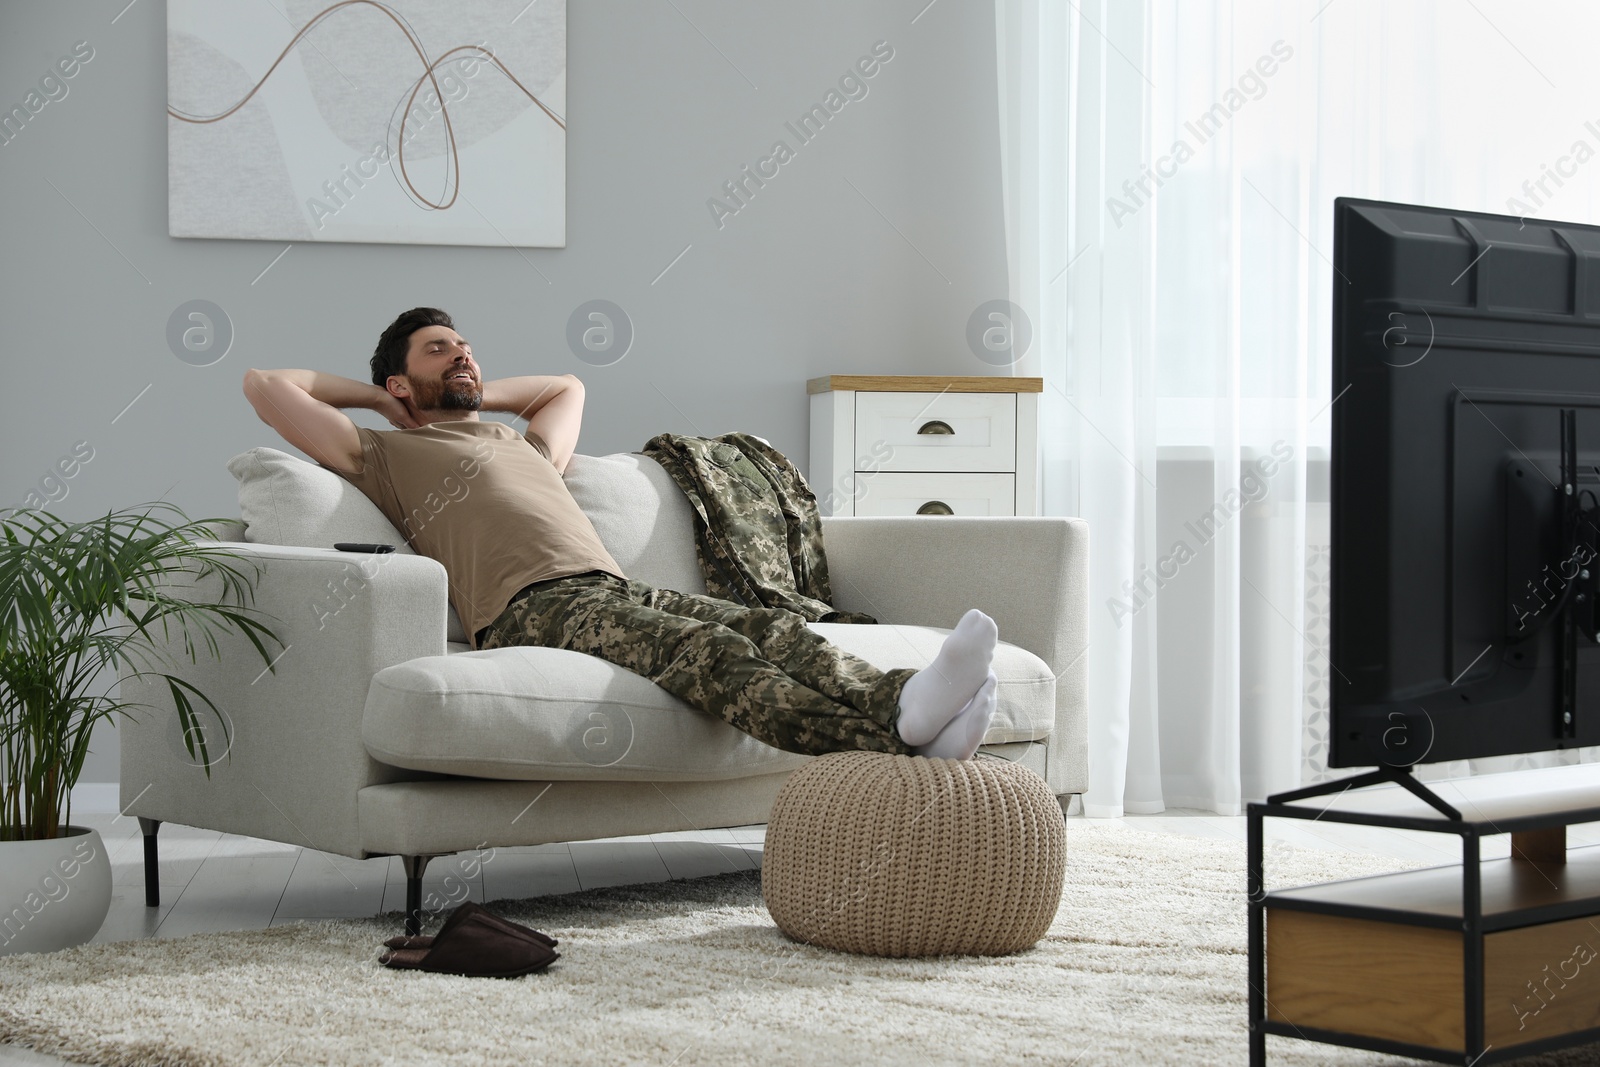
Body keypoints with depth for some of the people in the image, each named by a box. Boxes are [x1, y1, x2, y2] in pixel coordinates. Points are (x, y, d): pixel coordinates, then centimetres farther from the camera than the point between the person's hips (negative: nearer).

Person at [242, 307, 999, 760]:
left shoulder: (525, 446, 42)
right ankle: (889, 740, -60)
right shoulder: (383, 455, 22)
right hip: (531, 609, -8)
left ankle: (899, 706, -52)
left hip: (617, 590, 8)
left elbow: (567, 387, 63)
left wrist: (472, 396, 50)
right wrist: (374, 397, 29)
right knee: (707, 652, -36)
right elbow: (263, 383, 18)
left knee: (774, 630, -24)